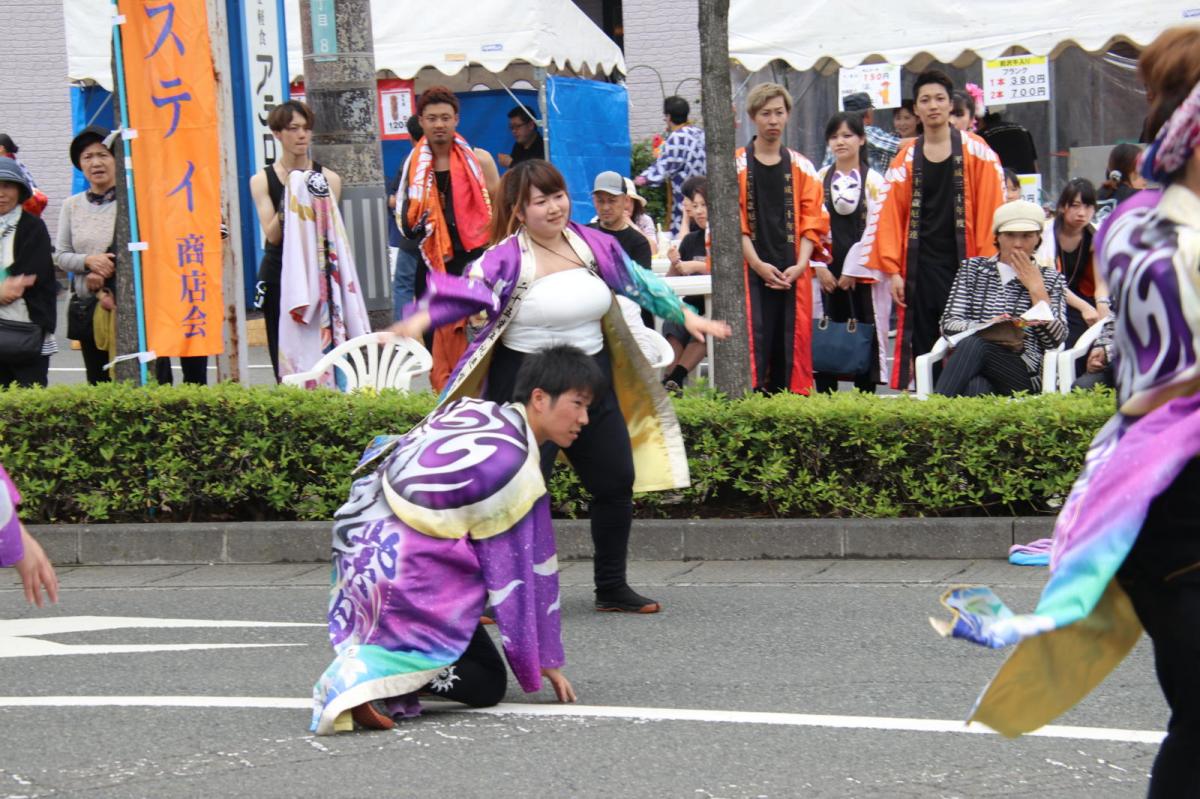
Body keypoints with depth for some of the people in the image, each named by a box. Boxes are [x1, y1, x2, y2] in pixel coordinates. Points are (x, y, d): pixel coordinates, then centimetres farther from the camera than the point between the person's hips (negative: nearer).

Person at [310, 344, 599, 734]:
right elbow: (514, 572, -7)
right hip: (401, 567, -8)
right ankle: (373, 674, -18)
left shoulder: (471, 410, 10)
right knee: (486, 685, 4)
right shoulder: (512, 464, -13)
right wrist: (545, 661, 4)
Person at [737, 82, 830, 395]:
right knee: (753, 344, -9)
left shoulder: (802, 167, 12)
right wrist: (758, 264, -12)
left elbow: (813, 220, 8)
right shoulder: (737, 165, 4)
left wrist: (800, 264, -7)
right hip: (751, 273, -2)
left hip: (793, 274, 3)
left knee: (792, 343, 2)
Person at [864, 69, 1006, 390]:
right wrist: (893, 270, -3)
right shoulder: (906, 159, 7)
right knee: (923, 347, 2)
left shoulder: (976, 152, 1)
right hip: (920, 265, 2)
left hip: (962, 264, -2)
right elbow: (890, 216, 5)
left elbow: (991, 210, -3)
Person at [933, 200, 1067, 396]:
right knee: (975, 387, -39)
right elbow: (948, 324, 7)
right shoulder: (972, 269, 20)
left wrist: (1036, 287, 1)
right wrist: (986, 327, -14)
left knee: (975, 345, -34)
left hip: (1025, 377, -1)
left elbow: (1055, 339, 4)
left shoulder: (1051, 279, 18)